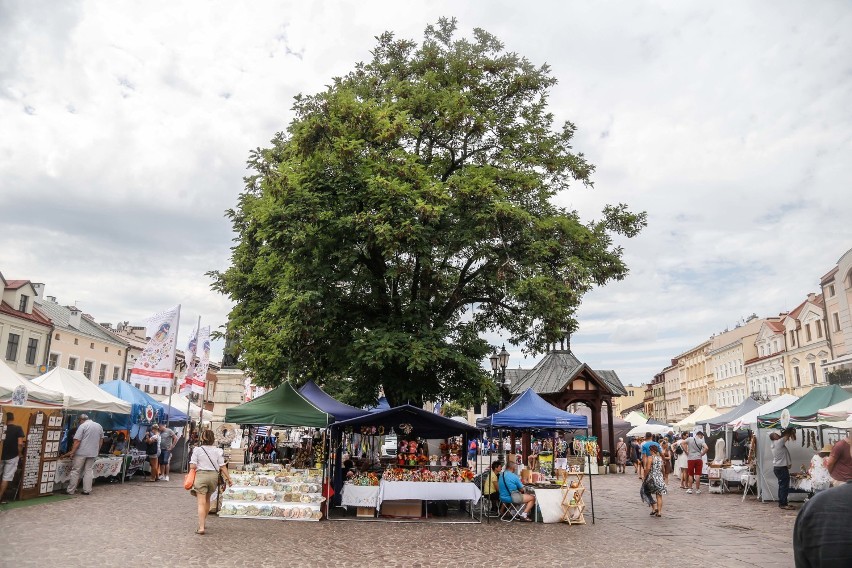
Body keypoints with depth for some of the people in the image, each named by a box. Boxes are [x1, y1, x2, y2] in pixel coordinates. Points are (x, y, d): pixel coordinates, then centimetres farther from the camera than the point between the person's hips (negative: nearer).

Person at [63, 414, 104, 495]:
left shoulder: (82, 426, -8)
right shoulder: (99, 426, 11)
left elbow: (77, 441, -14)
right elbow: (100, 441, 18)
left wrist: (72, 452, -9)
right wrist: (97, 450, 26)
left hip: (81, 452, -5)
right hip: (93, 453, 5)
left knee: (75, 471, 3)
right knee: (88, 471, 11)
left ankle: (70, 490, 8)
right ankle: (87, 490, 10)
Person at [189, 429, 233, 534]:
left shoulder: (197, 450, -4)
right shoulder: (217, 451, 0)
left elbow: (192, 466, -7)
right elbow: (223, 466, -2)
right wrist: (228, 478, 5)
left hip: (200, 475, -3)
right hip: (213, 475, 3)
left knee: (201, 502, -2)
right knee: (207, 500, 23)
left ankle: (201, 527, -9)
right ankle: (203, 521, 38)